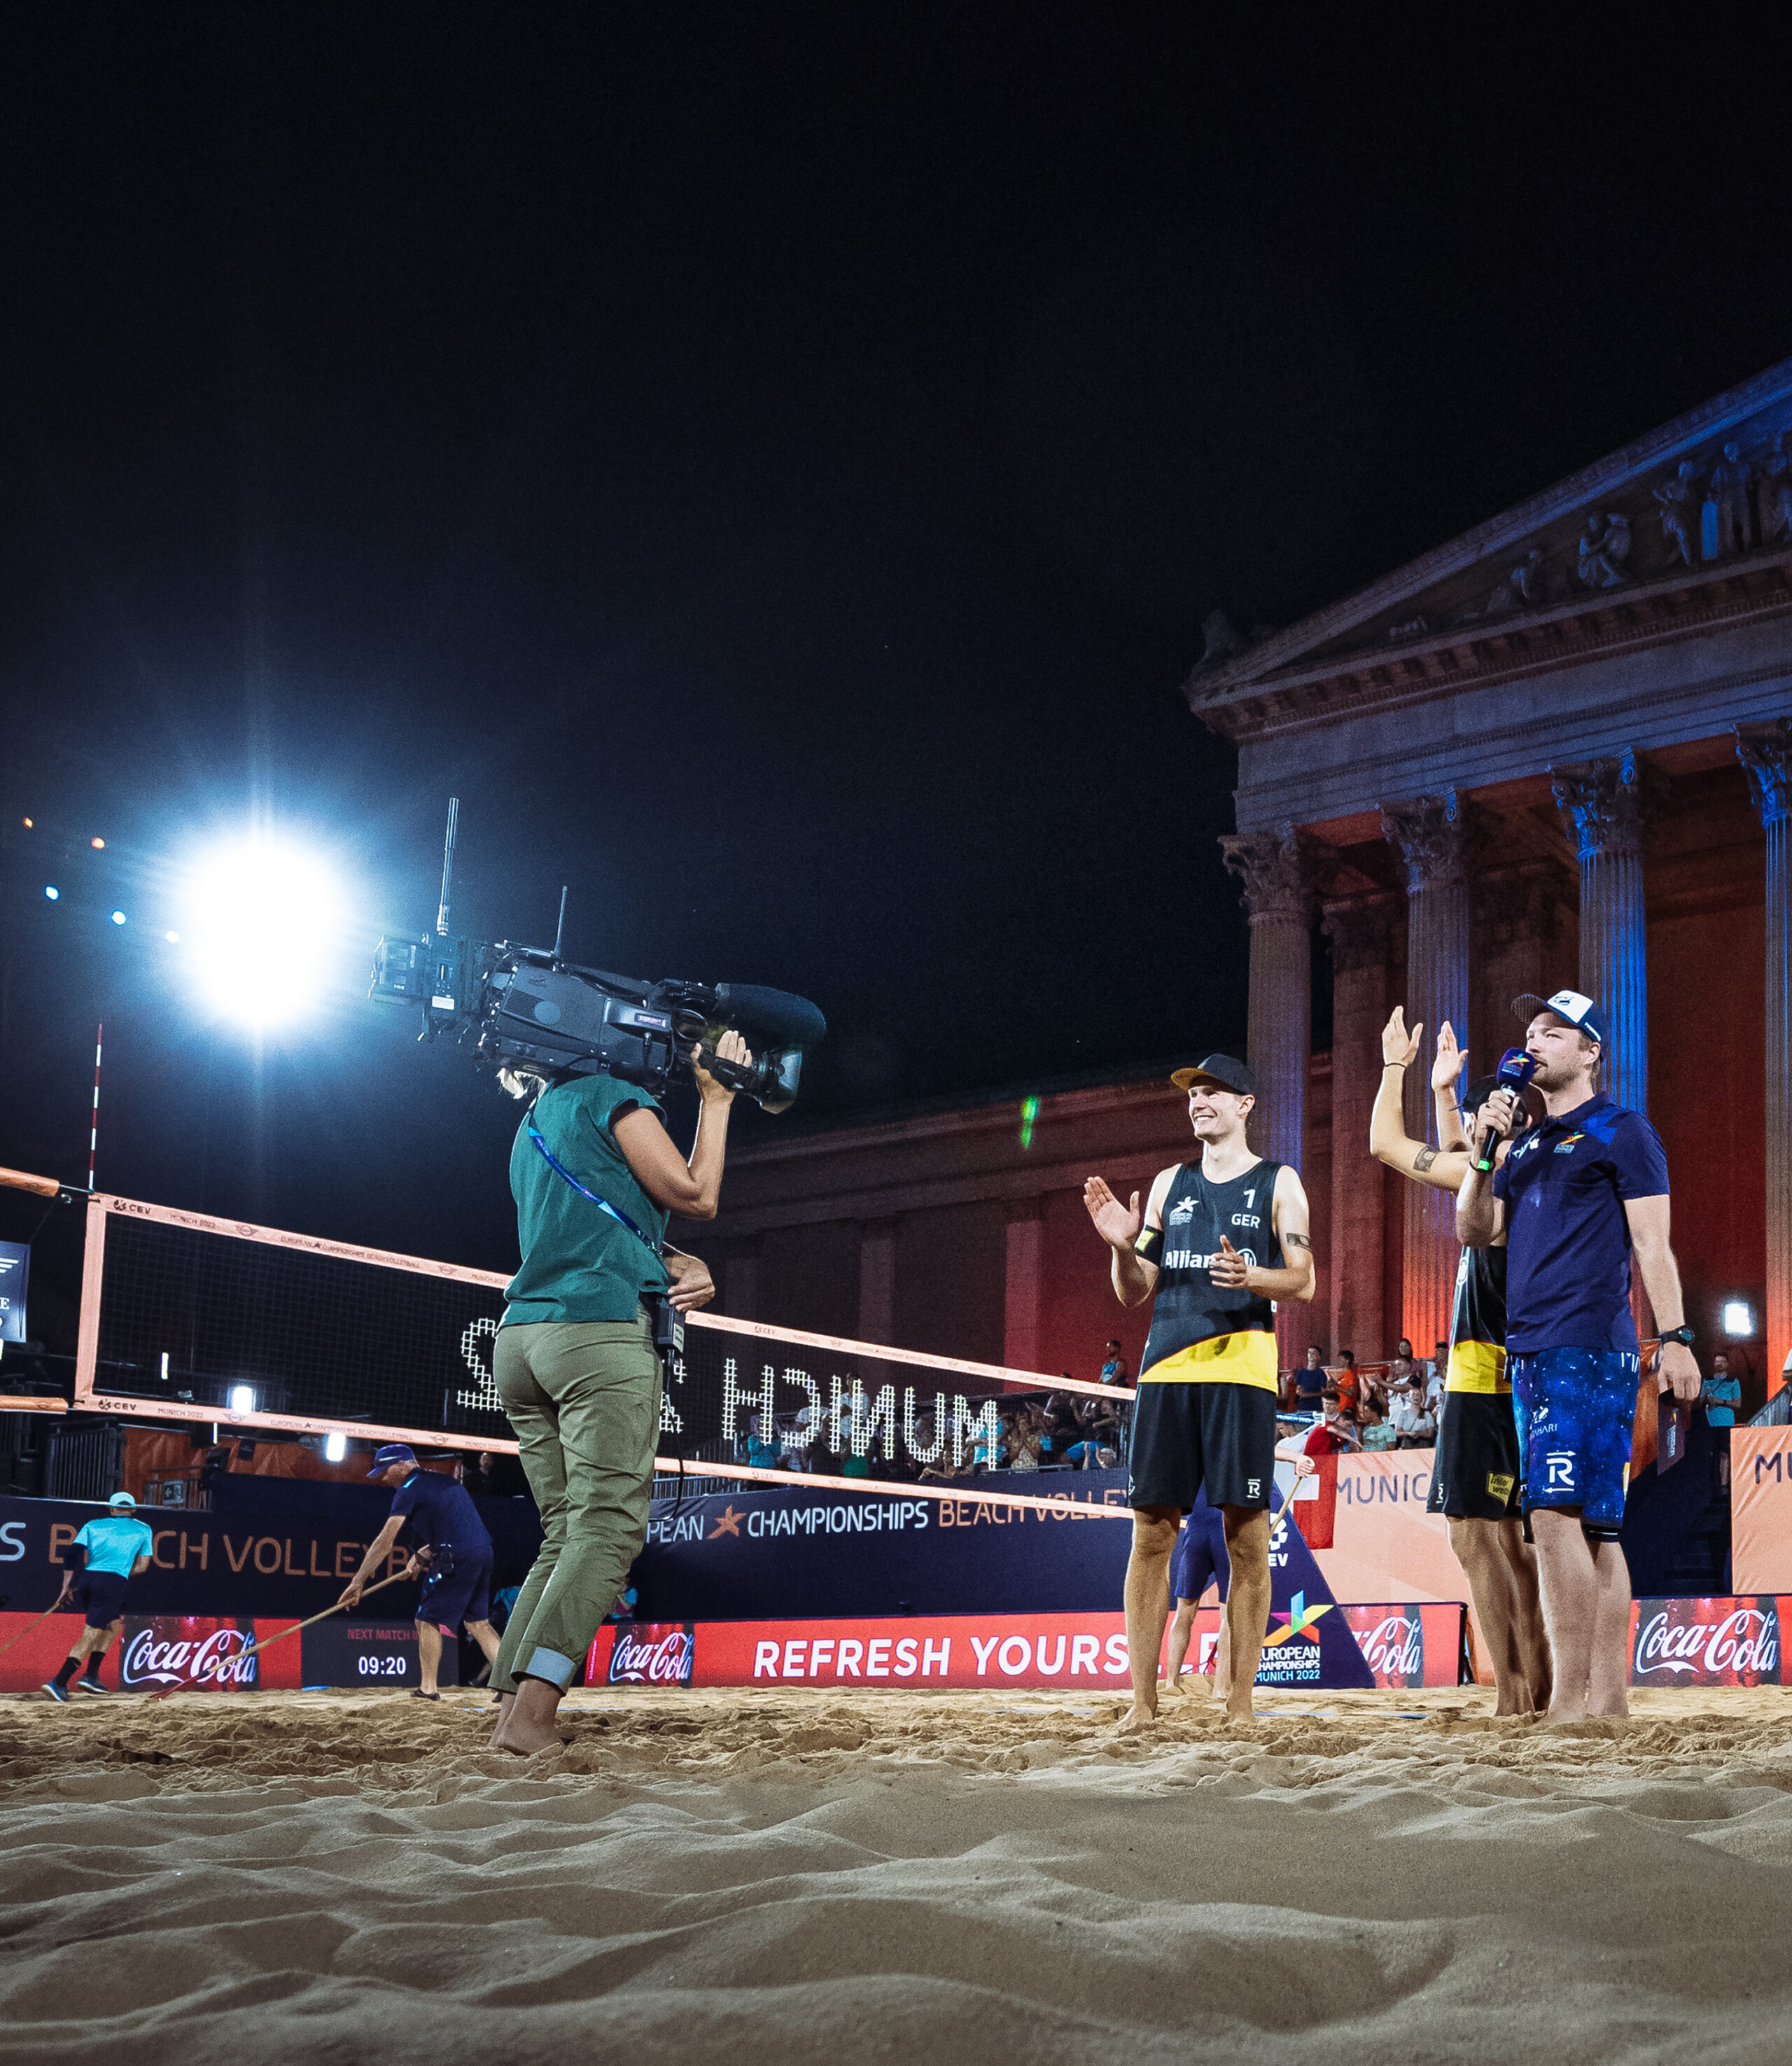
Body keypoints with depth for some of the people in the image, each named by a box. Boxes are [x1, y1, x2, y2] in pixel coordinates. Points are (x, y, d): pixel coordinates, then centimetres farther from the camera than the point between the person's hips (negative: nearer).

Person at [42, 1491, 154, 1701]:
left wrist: (66, 1586, 9)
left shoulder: (93, 1525, 20)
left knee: (115, 1624, 24)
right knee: (91, 1636, -5)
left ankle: (91, 1675, 15)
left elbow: (73, 1554, 8)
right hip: (113, 1583, -4)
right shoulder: (143, 1530, 18)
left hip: (86, 1580, 4)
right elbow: (142, 1566, 13)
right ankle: (59, 1682, -18)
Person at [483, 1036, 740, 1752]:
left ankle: (511, 1710, -3)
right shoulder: (614, 1098, 1)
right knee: (608, 1529, -13)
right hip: (600, 1331, -8)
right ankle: (530, 1716, -26)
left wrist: (686, 1267, 9)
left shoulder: (534, 1124, 26)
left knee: (565, 1536, 8)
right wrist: (716, 1099, 10)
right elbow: (695, 1197, 1)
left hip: (518, 1340, 8)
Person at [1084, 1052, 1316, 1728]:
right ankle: (1142, 1699, 2)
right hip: (1166, 1367, 3)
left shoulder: (1278, 1182, 9)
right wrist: (1122, 1246, -4)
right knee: (1150, 1532, -1)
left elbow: (1303, 1283, 1)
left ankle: (1240, 1700, 0)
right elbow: (1135, 1292, 17)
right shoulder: (1169, 1184, 19)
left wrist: (1250, 1276, -19)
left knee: (1246, 1535, -4)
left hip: (1241, 1368, -3)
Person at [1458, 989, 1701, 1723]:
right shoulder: (1526, 1145, 22)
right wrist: (1482, 1150, 6)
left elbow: (1652, 1244, -4)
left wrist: (1675, 1337, -12)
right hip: (1529, 1352, 8)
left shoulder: (1622, 1132, 1)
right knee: (1595, 1526, 6)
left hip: (1590, 1349, -8)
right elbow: (1475, 1231, 18)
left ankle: (1570, 1701, -17)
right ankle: (1609, 1697, 6)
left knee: (1557, 1513, -17)